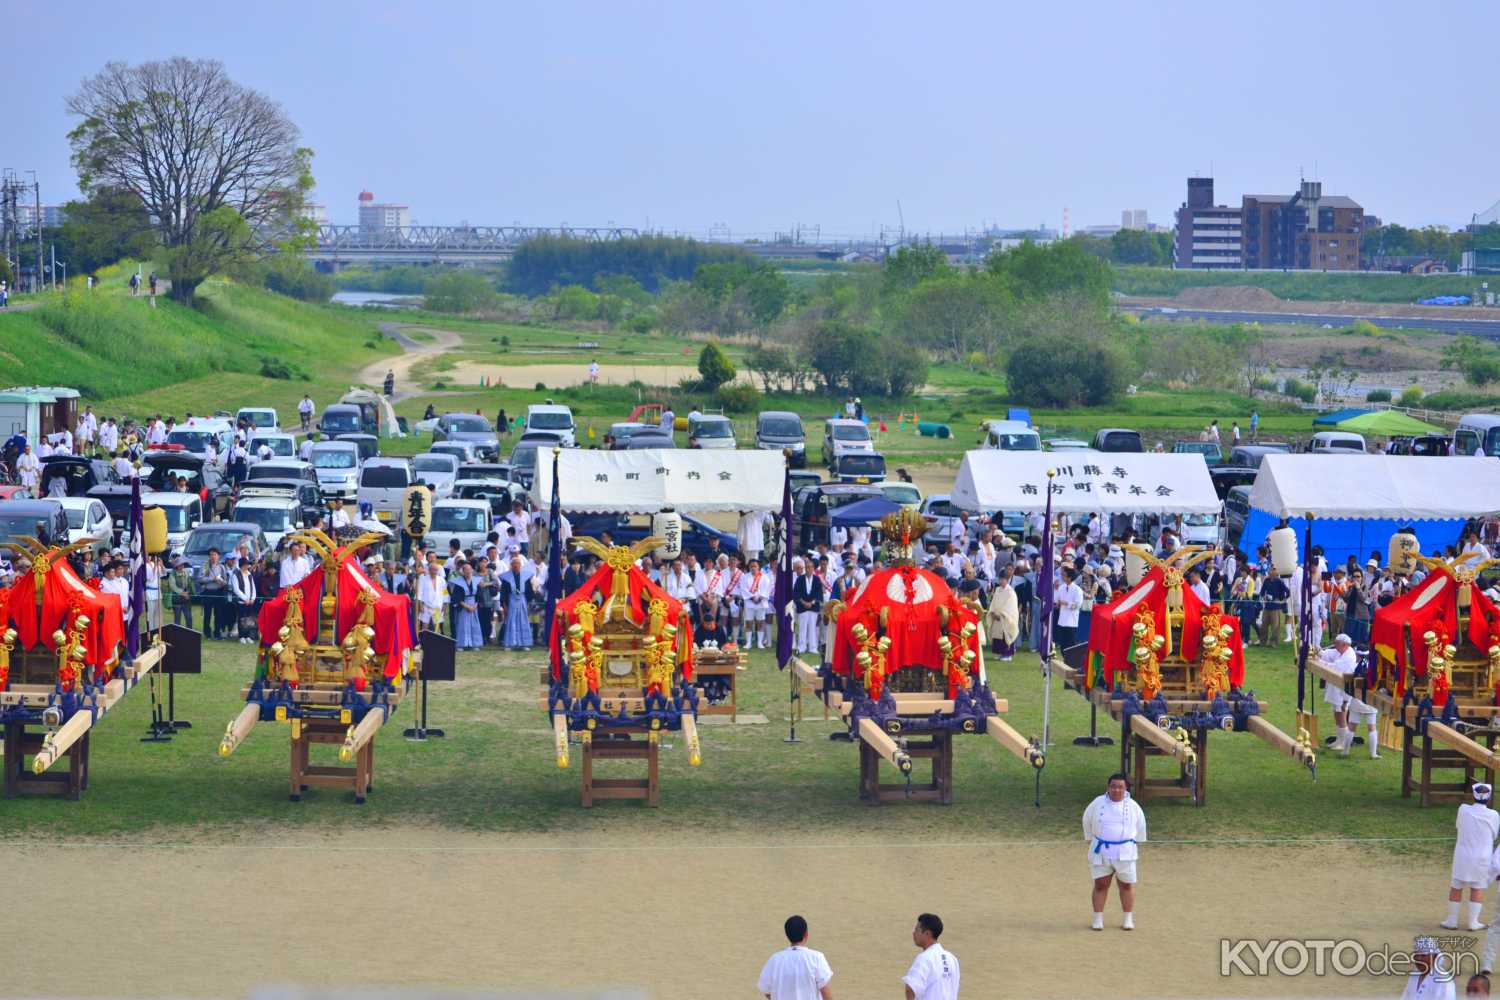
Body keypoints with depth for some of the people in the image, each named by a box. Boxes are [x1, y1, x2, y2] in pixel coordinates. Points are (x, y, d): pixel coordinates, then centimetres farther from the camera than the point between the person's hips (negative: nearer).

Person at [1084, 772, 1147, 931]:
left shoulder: (1132, 806, 0)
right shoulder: (1098, 804, 0)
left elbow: (1140, 825, 15)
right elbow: (1087, 822, 14)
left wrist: (1136, 842, 18)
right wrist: (1090, 840, 14)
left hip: (1125, 852, 0)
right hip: (1101, 851, 0)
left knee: (1127, 885, 5)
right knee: (1100, 885, 1)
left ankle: (1128, 919, 14)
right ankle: (1098, 919, 9)